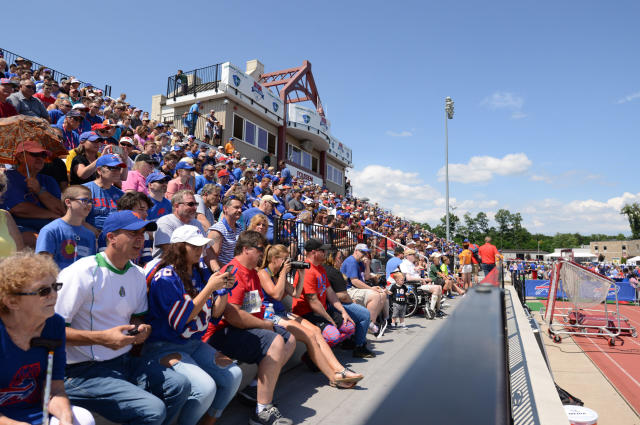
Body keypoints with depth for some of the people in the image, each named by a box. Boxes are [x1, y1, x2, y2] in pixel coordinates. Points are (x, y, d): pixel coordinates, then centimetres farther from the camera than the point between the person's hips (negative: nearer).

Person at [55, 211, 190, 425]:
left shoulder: (138, 275, 8)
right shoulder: (82, 273, -15)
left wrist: (142, 328, -5)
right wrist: (103, 338, -26)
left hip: (126, 360, 8)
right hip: (83, 371, -7)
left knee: (180, 386, -6)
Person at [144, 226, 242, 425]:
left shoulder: (201, 271, 4)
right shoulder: (165, 277, -15)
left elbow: (214, 313, 7)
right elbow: (181, 321, -19)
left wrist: (224, 289, -11)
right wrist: (209, 288, -22)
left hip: (194, 343, 7)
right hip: (165, 347, -7)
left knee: (233, 375, -6)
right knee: (205, 387, -24)